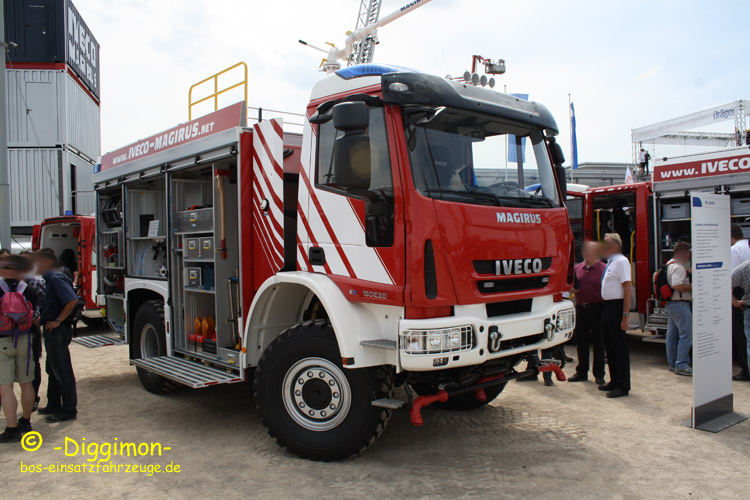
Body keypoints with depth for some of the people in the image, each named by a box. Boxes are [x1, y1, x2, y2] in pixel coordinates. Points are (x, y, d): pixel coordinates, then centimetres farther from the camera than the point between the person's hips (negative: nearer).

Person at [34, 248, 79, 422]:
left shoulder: (56, 278, -18)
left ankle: (69, 410, 5)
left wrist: (58, 321, -25)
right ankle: (53, 405, 32)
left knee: (63, 372, -3)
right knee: (53, 370, 20)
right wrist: (42, 318, 16)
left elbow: (72, 300, -31)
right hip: (52, 332, 11)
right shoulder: (49, 279, 14)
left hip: (58, 332, -11)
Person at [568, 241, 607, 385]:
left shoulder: (603, 269, -6)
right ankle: (581, 372, 22)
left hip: (596, 309, -5)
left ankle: (599, 374, 14)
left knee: (598, 343, 4)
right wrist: (573, 289, -1)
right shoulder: (577, 268, 11)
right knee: (581, 342, 12)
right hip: (580, 308, 5)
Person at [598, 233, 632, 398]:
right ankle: (614, 381, 28)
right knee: (609, 345, 16)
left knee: (619, 346, -2)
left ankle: (623, 386, 7)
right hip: (607, 306, 10)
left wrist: (625, 315, -22)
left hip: (616, 306, -10)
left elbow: (627, 287, -19)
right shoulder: (610, 262, 14)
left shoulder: (621, 261, -13)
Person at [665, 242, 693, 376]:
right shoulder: (678, 267, -15)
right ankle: (681, 365, -7)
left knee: (672, 335, 13)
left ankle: (672, 363, 21)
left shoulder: (669, 265, 17)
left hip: (670, 303, 11)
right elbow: (677, 286, -27)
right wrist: (692, 287, -13)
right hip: (680, 304, -11)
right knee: (686, 335, -8)